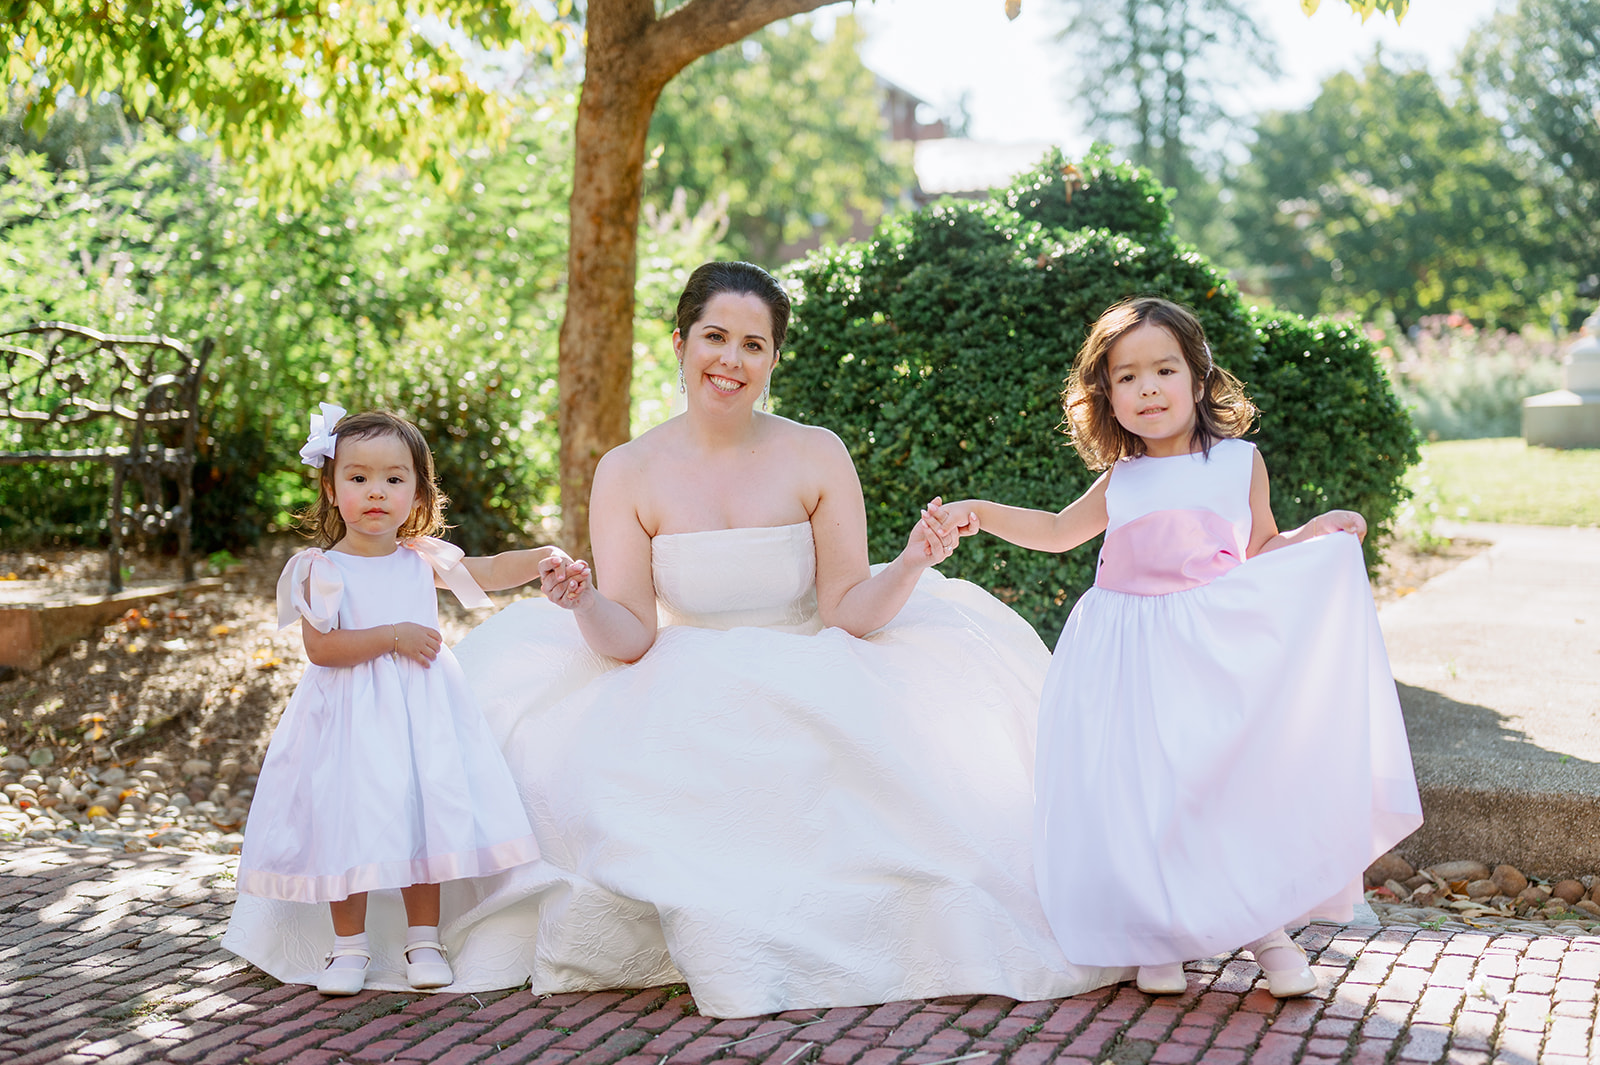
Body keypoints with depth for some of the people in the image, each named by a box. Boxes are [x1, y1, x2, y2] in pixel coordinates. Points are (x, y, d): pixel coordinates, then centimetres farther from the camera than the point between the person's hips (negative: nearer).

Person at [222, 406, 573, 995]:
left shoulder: (422, 560, 5)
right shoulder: (323, 569, -6)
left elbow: (490, 571, 9)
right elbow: (320, 647, -14)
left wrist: (542, 558, -9)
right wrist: (393, 636, -18)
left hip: (419, 711, 3)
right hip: (350, 719, -3)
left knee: (425, 815, 4)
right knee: (348, 823, -2)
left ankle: (423, 940, 17)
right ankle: (349, 946, 13)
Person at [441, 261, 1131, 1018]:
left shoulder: (817, 456, -4)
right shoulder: (628, 473, -4)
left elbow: (847, 612, -5)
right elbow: (629, 638, -7)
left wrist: (910, 567, -23)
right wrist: (585, 603, -27)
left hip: (812, 698, 1)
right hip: (686, 710, 0)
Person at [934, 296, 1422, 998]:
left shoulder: (1239, 462, 5)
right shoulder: (1121, 481, 9)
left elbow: (1259, 550, 16)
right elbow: (1057, 531, 23)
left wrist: (1316, 532, 0)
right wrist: (978, 512, 13)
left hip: (1222, 650, -1)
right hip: (1134, 662, 1)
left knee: (1242, 778, -8)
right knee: (1142, 792, -5)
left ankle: (1266, 926, 8)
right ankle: (1163, 936, 10)